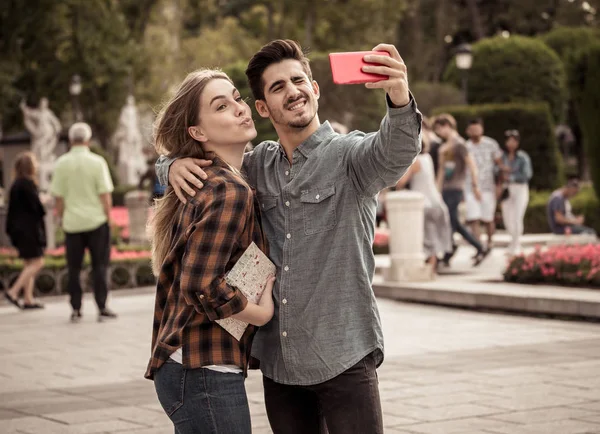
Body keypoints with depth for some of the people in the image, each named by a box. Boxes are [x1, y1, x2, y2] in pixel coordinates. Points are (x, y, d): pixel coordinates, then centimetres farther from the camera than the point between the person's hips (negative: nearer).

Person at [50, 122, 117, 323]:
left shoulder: (61, 164, -1)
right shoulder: (97, 162, -6)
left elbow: (59, 197, 1)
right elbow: (105, 195, -7)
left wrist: (62, 219, 12)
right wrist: (107, 217, 4)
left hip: (72, 223, 2)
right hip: (96, 221, -2)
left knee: (74, 268, 8)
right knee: (99, 265, 5)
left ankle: (76, 310, 8)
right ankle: (102, 308, 1)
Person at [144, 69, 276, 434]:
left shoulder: (203, 184, 14)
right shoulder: (230, 191, -15)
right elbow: (201, 286, -23)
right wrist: (262, 312, -11)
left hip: (184, 367, 10)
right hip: (205, 373, -10)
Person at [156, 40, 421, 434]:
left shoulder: (349, 154, -6)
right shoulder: (258, 165, 10)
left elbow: (396, 150, -27)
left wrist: (400, 100, -50)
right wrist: (176, 165, -7)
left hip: (343, 357, -5)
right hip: (277, 360, 5)